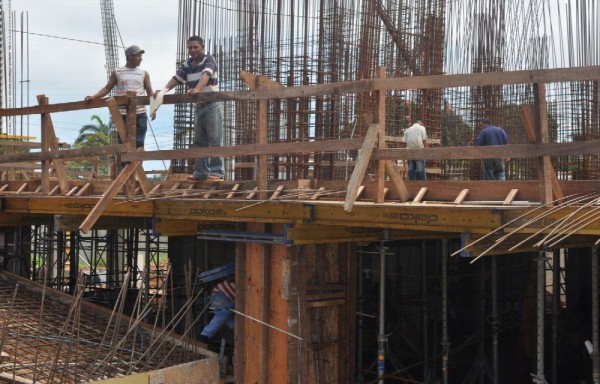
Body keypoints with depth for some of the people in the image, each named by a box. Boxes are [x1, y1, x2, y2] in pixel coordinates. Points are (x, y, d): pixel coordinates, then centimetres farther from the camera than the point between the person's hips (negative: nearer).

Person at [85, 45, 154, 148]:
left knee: (139, 144, -2)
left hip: (140, 114, 0)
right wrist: (94, 97, -6)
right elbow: (107, 88, 10)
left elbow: (150, 93, 6)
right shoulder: (117, 72, 8)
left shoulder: (143, 73, 10)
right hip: (123, 114, 0)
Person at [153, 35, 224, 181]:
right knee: (200, 141, 10)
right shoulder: (187, 65, 12)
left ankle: (217, 172, -7)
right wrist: (164, 90, -13)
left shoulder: (208, 60, -9)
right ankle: (201, 172, 16)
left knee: (215, 140, -8)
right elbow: (176, 78, 5)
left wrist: (197, 89, -45)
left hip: (212, 105, -7)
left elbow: (206, 75, -27)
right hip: (199, 106, 7)